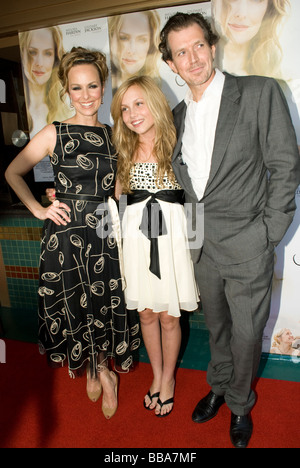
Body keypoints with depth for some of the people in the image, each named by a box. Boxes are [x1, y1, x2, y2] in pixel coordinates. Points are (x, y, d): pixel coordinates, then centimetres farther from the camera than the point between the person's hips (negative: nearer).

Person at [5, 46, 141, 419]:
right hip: (66, 234, -2)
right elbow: (13, 172, 6)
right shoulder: (55, 133, -1)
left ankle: (98, 370, 38)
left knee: (105, 305, 10)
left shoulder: (112, 134, 8)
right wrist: (38, 210, -2)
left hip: (106, 233, 3)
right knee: (74, 305, 9)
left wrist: (117, 213, 4)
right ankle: (101, 374, 37)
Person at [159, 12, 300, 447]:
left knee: (246, 332, 11)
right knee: (215, 323, 21)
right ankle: (219, 386, 46)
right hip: (200, 245, 5)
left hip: (246, 246, -4)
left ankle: (240, 404, 38)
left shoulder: (260, 92, -6)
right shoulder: (179, 113, 10)